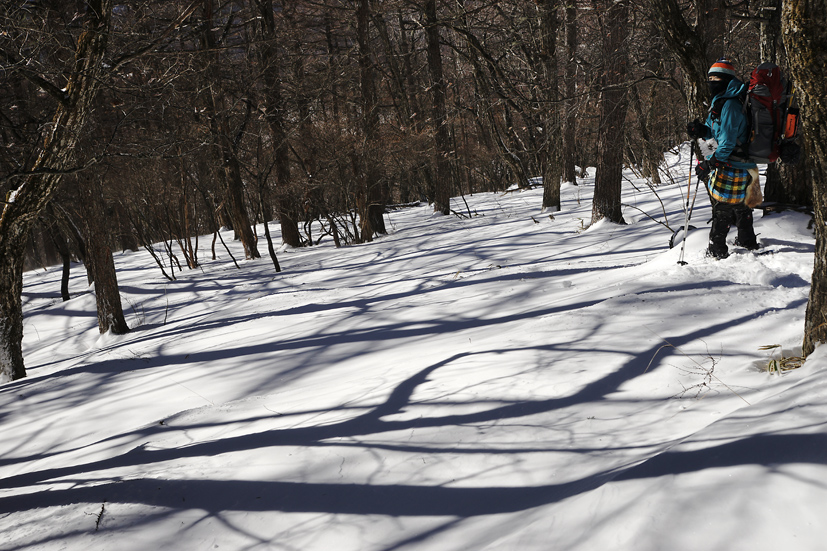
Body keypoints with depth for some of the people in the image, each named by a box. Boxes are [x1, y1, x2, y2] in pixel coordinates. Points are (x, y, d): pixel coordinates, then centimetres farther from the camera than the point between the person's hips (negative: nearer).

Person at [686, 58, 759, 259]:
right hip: (741, 166, 11)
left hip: (729, 166, -11)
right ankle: (747, 241, 36)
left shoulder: (729, 105, -18)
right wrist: (701, 131, -1)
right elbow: (717, 132, 18)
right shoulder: (721, 102, 14)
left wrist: (710, 163, -24)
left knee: (722, 207, -5)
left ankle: (717, 250, 1)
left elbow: (727, 141, -23)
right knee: (739, 203, 22)